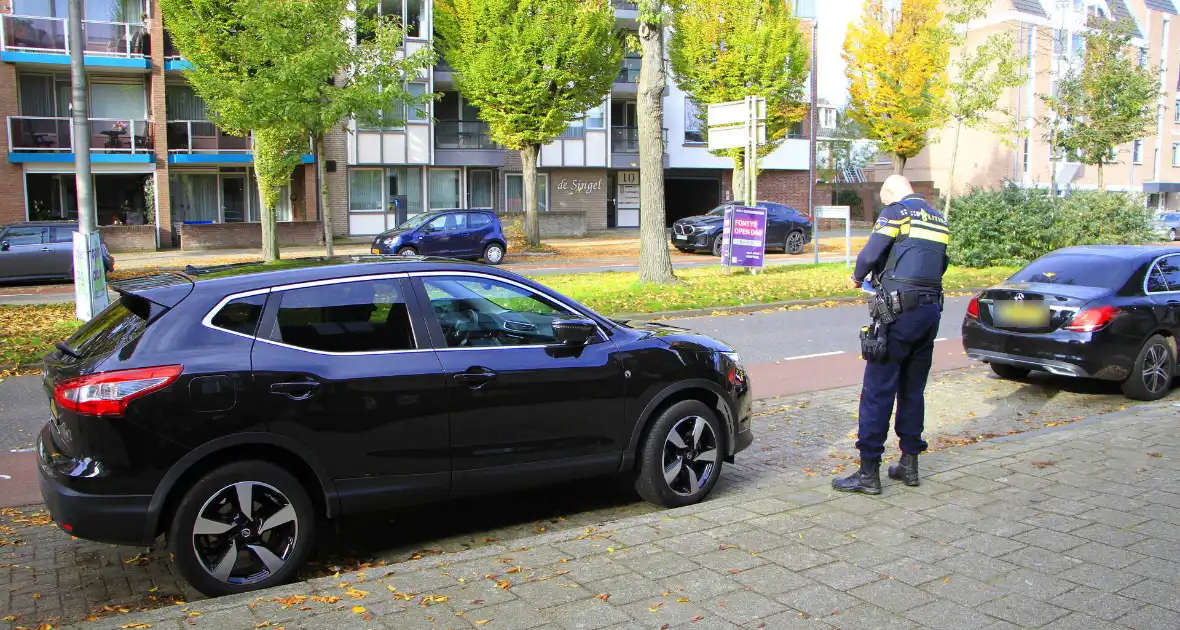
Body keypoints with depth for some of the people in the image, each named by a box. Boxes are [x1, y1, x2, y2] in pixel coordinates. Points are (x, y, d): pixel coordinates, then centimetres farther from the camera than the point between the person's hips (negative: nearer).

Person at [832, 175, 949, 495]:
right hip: (931, 310, 8)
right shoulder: (939, 219, 18)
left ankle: (868, 471, -3)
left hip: (900, 311, -7)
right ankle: (909, 464, 22)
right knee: (913, 390, 16)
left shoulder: (896, 211, -4)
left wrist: (858, 277, 7)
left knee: (878, 390, -4)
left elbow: (871, 253, -13)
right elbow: (939, 266, 18)